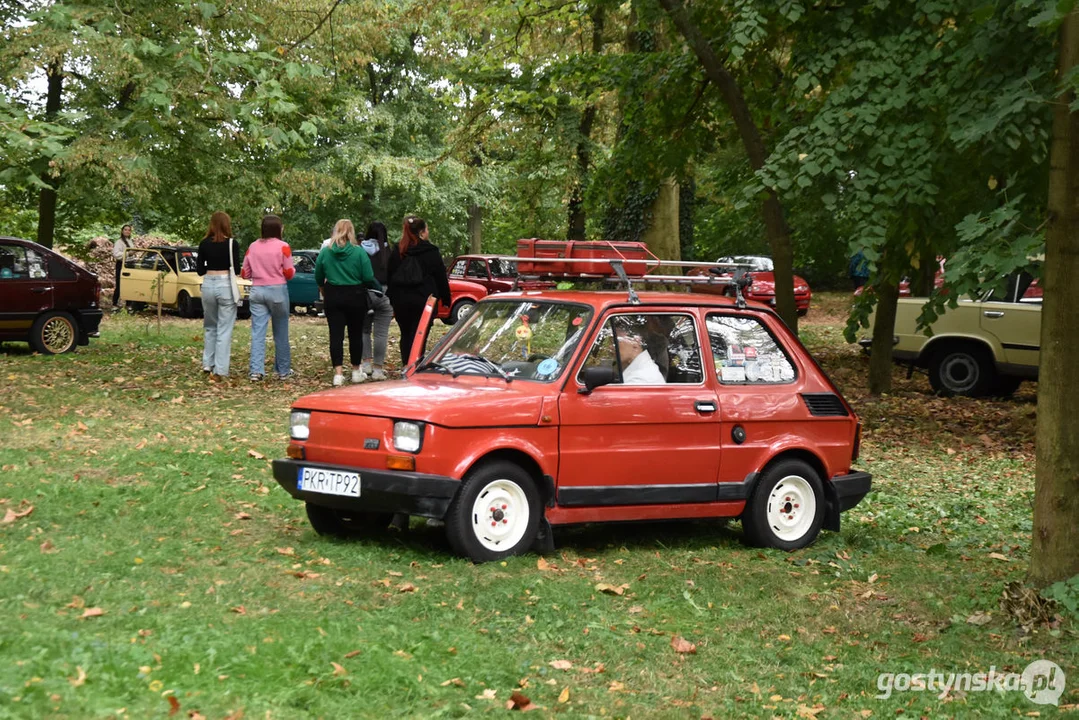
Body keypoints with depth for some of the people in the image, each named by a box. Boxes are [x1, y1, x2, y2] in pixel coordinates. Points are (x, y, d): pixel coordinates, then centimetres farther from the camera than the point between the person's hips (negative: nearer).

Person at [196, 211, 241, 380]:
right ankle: (220, 370, -3)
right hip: (226, 286, -3)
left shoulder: (204, 244, 2)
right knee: (224, 330, 0)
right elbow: (236, 269, -5)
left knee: (209, 327, 20)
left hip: (208, 285, 3)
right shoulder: (231, 243, -7)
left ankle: (207, 364, 19)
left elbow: (199, 270, 5)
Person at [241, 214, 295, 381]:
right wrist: (293, 269, 16)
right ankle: (283, 371, 16)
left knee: (257, 332, 0)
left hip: (257, 291, 3)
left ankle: (256, 371, -10)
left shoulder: (253, 247, 6)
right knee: (280, 333, 8)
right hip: (278, 290, -3)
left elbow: (245, 273, 9)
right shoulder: (283, 247, -6)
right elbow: (289, 273, -6)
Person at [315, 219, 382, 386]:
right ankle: (356, 371, 22)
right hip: (355, 297, -1)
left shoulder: (325, 253, -2)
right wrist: (379, 289, 7)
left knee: (336, 335, 1)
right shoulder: (359, 253, -9)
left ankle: (338, 373, -8)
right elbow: (368, 278, -11)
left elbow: (318, 278, 6)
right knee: (356, 334, 12)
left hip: (333, 297, 1)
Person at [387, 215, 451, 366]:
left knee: (405, 333, 13)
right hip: (423, 300, -3)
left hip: (400, 300, 3)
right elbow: (441, 278, -2)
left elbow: (389, 277, 10)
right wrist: (446, 299, 7)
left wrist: (392, 300, 14)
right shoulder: (431, 252, -4)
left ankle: (405, 365, 9)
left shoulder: (396, 253, 7)